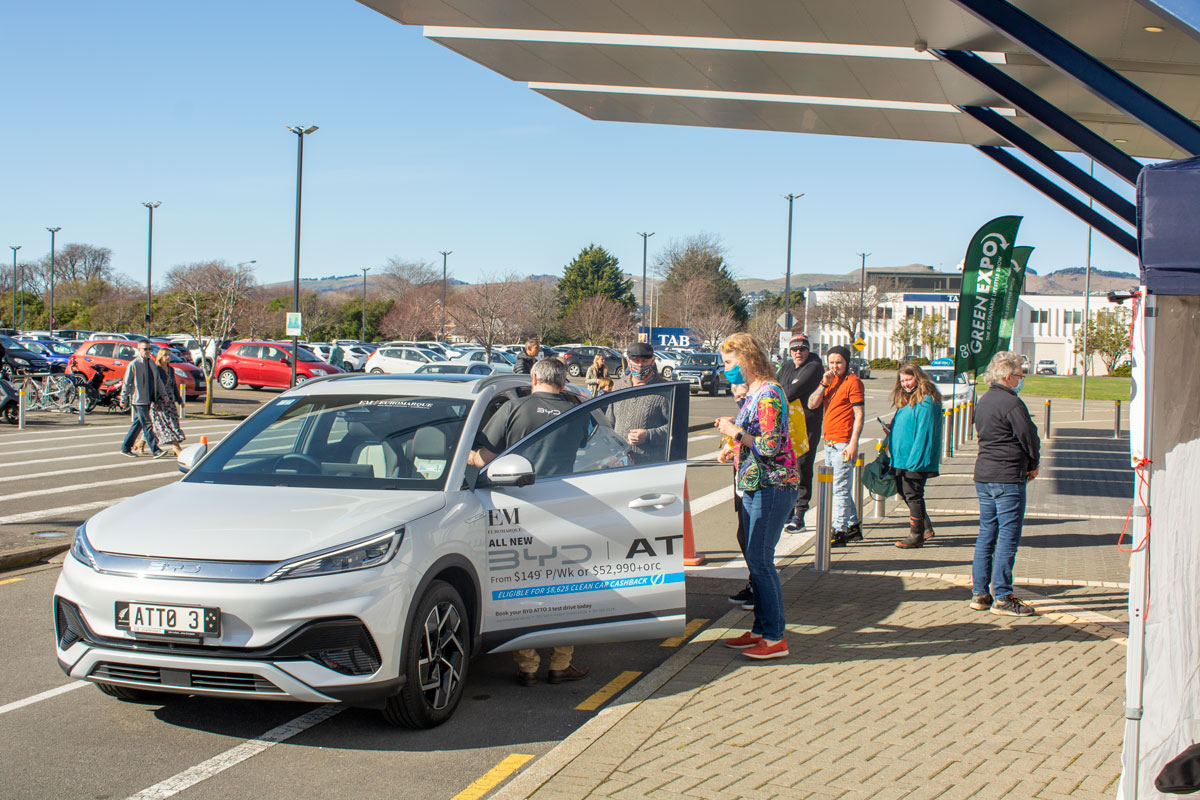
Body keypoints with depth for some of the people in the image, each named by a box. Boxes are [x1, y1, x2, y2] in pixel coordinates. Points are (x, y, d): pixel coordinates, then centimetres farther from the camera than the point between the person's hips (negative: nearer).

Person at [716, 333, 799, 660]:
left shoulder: (768, 393, -15)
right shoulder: (753, 393, 14)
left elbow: (770, 445, -22)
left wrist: (735, 431, -14)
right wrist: (731, 430, 11)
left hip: (771, 487, -10)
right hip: (753, 486, 10)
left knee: (760, 560, -9)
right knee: (755, 560, 13)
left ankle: (775, 639, -4)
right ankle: (760, 629, 21)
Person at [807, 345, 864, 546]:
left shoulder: (853, 382, -7)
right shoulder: (828, 381, 15)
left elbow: (859, 415, -11)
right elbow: (812, 405, 5)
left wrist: (853, 443, -18)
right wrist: (824, 384, -6)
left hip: (843, 443, -8)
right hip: (829, 442, 8)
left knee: (839, 488, -9)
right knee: (838, 488, 15)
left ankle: (839, 532, -6)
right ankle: (854, 527, 25)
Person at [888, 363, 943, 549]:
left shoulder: (925, 402, -15)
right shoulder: (907, 399, 15)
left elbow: (924, 432, -20)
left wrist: (914, 458, -22)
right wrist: (892, 428, 9)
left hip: (916, 459, -10)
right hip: (902, 457, 10)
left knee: (913, 495, -3)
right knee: (905, 492, 15)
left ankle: (917, 535, 6)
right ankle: (925, 527, 25)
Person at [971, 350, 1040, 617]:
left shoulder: (983, 401, 12)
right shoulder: (1012, 403, -14)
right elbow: (1030, 438, -11)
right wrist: (1032, 465, 10)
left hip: (983, 475, 9)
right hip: (1008, 478, -9)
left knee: (986, 534, 13)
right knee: (1008, 537, -4)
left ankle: (979, 592, 15)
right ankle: (1002, 597, -3)